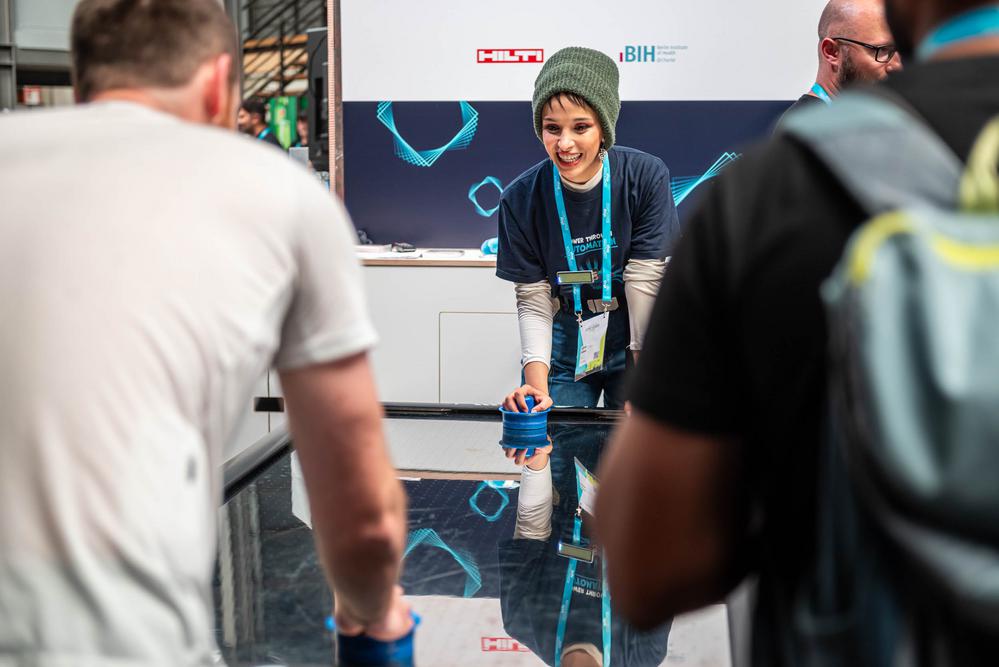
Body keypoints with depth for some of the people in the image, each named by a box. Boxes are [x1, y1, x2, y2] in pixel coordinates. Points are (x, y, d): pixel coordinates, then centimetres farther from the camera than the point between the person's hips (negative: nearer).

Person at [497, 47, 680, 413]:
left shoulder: (647, 177, -16)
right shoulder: (520, 198, -13)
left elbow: (644, 280, -16)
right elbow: (533, 300, -10)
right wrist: (537, 382, -23)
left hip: (639, 340, 0)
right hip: (564, 346, 1)